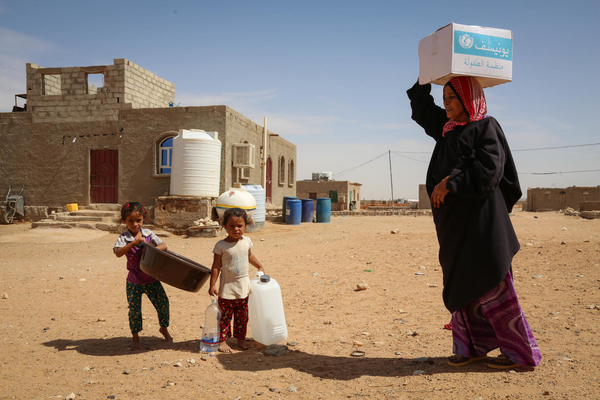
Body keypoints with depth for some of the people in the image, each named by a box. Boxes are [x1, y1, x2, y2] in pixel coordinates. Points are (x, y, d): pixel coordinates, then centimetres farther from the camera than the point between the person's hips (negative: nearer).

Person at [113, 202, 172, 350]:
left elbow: (163, 246, -6)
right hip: (134, 282, -3)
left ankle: (164, 328, 33)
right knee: (134, 309, 5)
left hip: (152, 279, 3)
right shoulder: (124, 237, -10)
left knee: (163, 303, 7)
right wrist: (134, 242, -36)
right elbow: (118, 252, -27)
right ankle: (135, 337, 26)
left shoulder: (148, 233, -1)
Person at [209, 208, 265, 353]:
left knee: (242, 315, 13)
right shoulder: (221, 245, -13)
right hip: (227, 286, -4)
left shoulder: (247, 241, 0)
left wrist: (260, 266, 26)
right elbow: (216, 266, -9)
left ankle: (241, 338, 27)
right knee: (225, 315, 3)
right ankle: (222, 340, 15)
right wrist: (212, 285, -11)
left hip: (243, 285, 4)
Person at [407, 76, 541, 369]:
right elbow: (421, 109, 28)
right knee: (461, 286, 10)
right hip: (455, 222, 8)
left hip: (480, 220, -8)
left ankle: (520, 351, 11)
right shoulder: (448, 128, 16)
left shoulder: (486, 127, -6)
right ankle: (474, 346, 21)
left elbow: (488, 169, -18)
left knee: (491, 286, -2)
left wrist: (450, 183, -17)